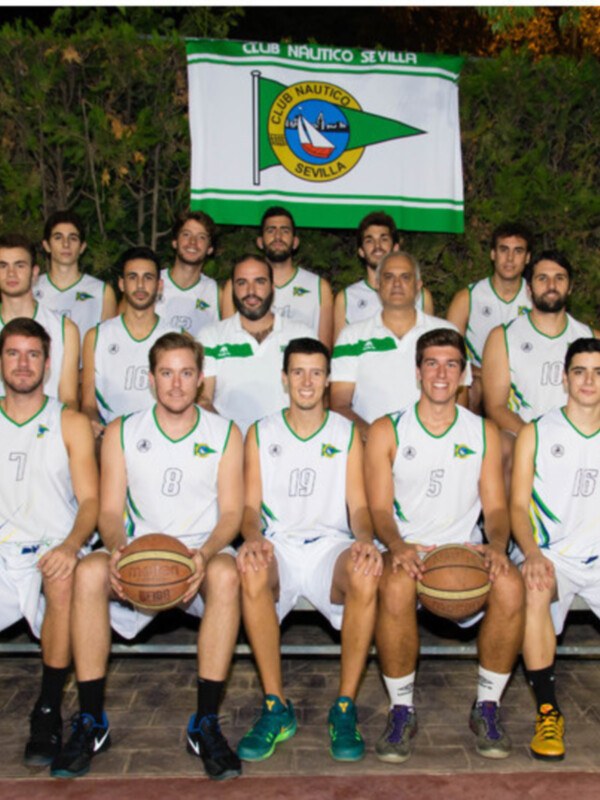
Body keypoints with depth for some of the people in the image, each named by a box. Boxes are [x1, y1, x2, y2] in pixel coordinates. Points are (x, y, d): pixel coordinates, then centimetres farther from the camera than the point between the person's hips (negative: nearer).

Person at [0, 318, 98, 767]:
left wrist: (70, 546, -20)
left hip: (50, 555, -2)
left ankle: (49, 711, -19)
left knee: (64, 578, -35)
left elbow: (90, 500, 0)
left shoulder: (71, 424, 8)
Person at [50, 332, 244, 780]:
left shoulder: (225, 434, 5)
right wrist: (117, 548, -20)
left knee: (226, 574, -35)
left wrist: (204, 554, -22)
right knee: (88, 572, -30)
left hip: (202, 550, -1)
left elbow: (231, 512, -1)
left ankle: (206, 723, -24)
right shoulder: (122, 433, 8)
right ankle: (91, 722, -16)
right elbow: (109, 511, 3)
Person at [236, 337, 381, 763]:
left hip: (331, 544, 0)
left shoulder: (347, 433, 11)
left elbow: (358, 505, 6)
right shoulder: (260, 433, 11)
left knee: (366, 577, -34)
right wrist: (253, 537, -18)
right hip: (278, 545, 0)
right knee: (252, 573, -35)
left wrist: (364, 538, -17)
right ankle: (276, 707, -21)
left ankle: (345, 708, -19)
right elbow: (251, 505, 6)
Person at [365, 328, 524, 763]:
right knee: (396, 587, -36)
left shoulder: (484, 432, 11)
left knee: (510, 585, -30)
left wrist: (497, 545, -15)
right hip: (406, 550, -2)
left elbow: (495, 506, 7)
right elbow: (379, 507, -2)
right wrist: (397, 545, -23)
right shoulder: (386, 431, 4)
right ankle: (402, 710, -14)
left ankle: (488, 707, -7)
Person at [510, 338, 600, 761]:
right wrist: (533, 554, -18)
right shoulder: (535, 434, 5)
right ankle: (548, 712, -18)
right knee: (534, 592, -33)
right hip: (553, 556, -2)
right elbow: (518, 506, 0)